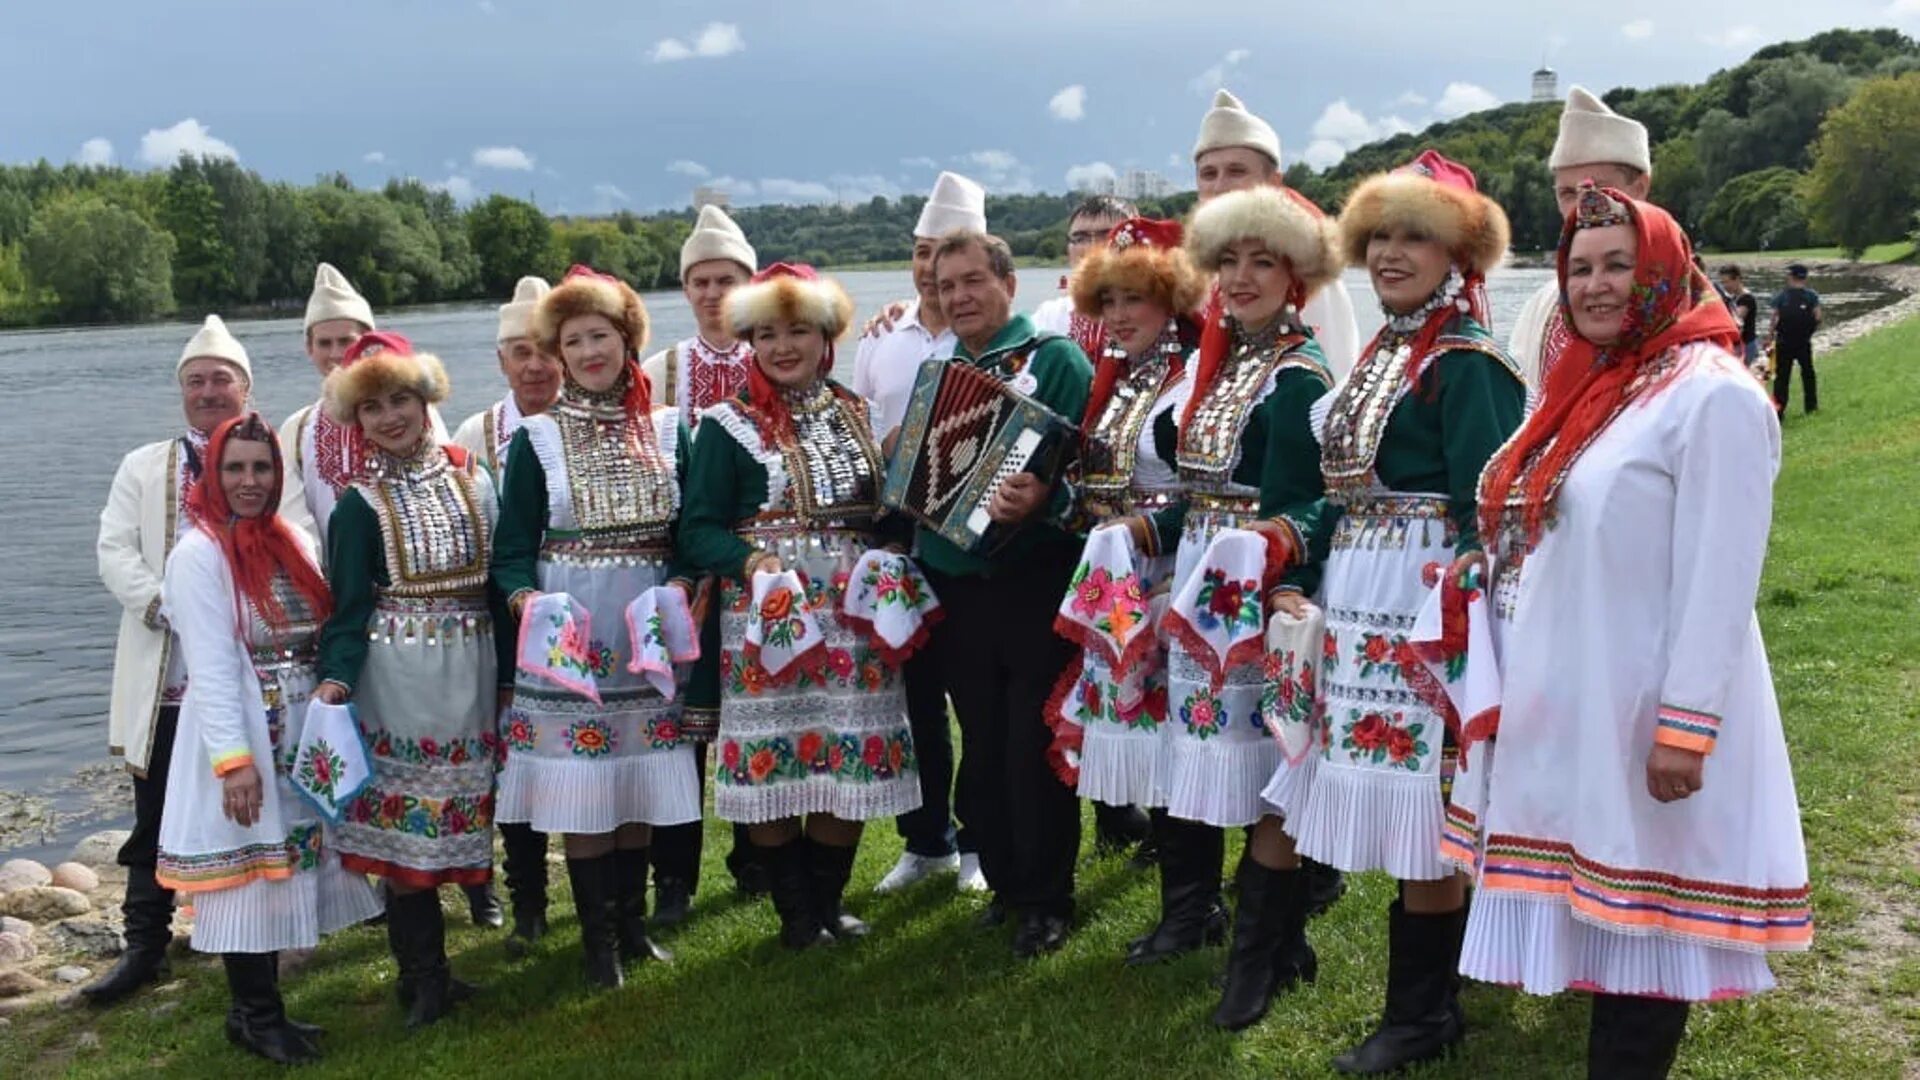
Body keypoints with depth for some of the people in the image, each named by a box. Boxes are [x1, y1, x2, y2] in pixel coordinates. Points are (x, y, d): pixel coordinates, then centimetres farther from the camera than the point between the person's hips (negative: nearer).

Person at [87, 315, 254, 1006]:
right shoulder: (143, 468, 13)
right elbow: (115, 552, 4)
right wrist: (166, 606, -13)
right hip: (166, 675, 2)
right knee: (157, 814, 4)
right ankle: (145, 947, 13)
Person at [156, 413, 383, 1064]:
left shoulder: (294, 543, 12)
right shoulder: (198, 555, -9)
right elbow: (210, 668, -16)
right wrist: (235, 758, -22)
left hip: (303, 735, 7)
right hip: (241, 739, -7)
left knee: (284, 866, 11)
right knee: (247, 869, -1)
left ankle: (261, 1009, 21)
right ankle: (255, 1017, 10)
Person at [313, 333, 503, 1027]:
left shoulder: (470, 479, 6)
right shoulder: (360, 504, -4)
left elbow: (497, 578, 9)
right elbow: (348, 604, -6)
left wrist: (509, 668, 8)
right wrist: (335, 677, -21)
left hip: (470, 673, 4)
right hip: (398, 675, -4)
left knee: (457, 807, 10)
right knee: (406, 820, -2)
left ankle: (426, 971, 23)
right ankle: (425, 981, 8)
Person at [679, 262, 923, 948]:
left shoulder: (859, 417, 13)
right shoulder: (729, 426, 1)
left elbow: (893, 510, 19)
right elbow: (699, 530, -3)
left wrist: (890, 555, -1)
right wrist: (752, 562, -20)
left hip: (856, 614, 4)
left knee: (855, 761, 5)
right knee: (773, 761, -2)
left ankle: (829, 902, 22)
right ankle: (796, 912, 14)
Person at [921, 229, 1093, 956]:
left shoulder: (1055, 359, -5)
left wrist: (1043, 499, -33)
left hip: (1034, 585, -6)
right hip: (955, 588, 6)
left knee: (1035, 745, -1)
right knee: (982, 746, 13)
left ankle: (1047, 899, 12)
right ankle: (1005, 882, 27)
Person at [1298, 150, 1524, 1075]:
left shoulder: (1467, 363, -13)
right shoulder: (1381, 351, 14)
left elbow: (1488, 512, -16)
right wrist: (1314, 584, 17)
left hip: (1421, 605, -9)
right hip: (1356, 598, 9)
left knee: (1416, 810, -2)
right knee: (1392, 805, 15)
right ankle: (1431, 987, 29)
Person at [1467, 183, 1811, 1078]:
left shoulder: (1713, 393, -13)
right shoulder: (1585, 387, 13)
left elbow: (1721, 582, -18)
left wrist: (1687, 727, -20)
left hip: (1641, 717, -8)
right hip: (1563, 708, 8)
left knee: (1641, 930, 2)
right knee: (1595, 918, 15)